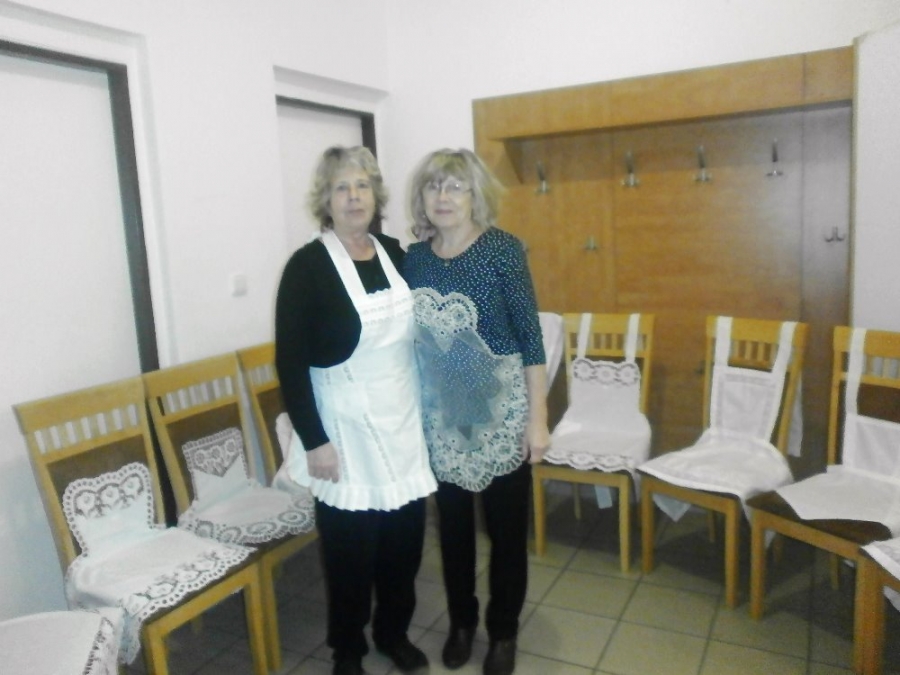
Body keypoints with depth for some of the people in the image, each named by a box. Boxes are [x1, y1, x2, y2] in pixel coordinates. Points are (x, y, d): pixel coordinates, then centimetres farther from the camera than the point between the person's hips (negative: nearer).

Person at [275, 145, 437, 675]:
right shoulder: (308, 266, -11)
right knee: (352, 545, 8)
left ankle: (395, 631, 38)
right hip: (347, 426, -5)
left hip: (403, 420, 5)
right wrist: (314, 441, -15)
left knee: (405, 536, 13)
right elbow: (291, 363, -12)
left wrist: (424, 412, 12)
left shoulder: (395, 254, 5)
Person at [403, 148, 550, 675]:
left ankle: (504, 630, 32)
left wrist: (538, 417, -12)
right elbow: (409, 338, 7)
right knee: (453, 524, 16)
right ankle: (461, 620, 38)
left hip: (501, 410, -3)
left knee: (507, 526, 10)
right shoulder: (414, 257, 1)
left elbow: (530, 336, -10)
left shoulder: (503, 249, -10)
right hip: (440, 414, 3)